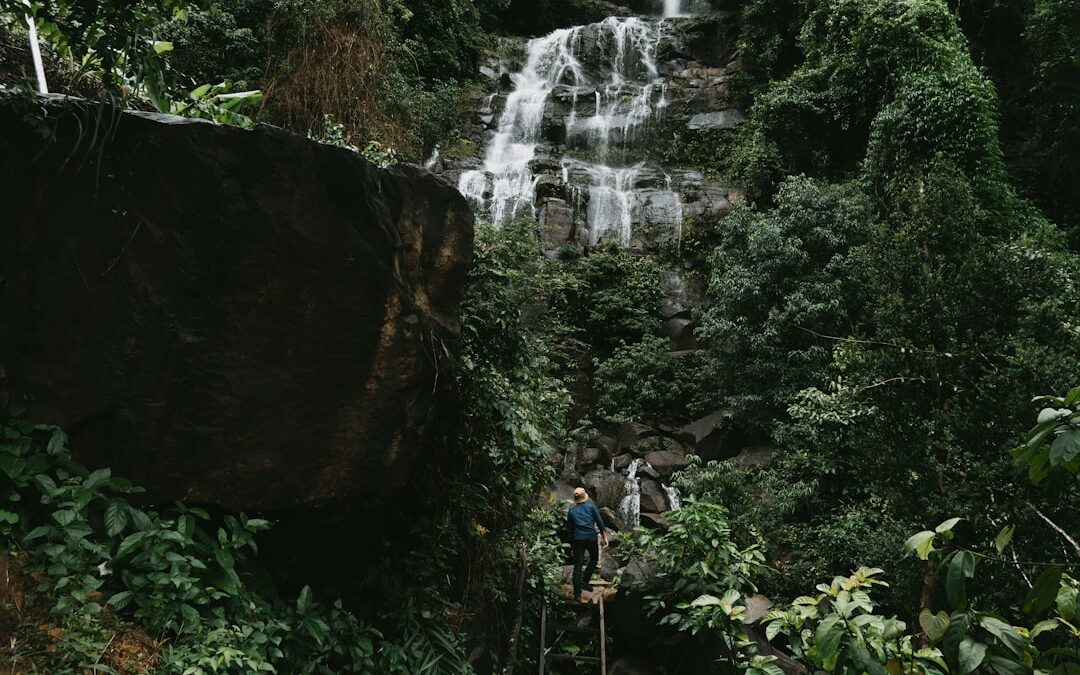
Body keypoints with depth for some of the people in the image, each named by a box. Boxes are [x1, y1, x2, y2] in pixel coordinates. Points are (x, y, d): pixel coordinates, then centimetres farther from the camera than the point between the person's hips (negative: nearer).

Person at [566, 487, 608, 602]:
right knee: (594, 559, 23)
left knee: (577, 566, 0)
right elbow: (600, 523, 0)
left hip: (577, 539, 1)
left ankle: (577, 594, -6)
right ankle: (584, 581, 10)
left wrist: (571, 543, 20)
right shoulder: (591, 507, 6)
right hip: (591, 537, -1)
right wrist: (605, 536, 2)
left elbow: (569, 529, 13)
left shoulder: (571, 511, 12)